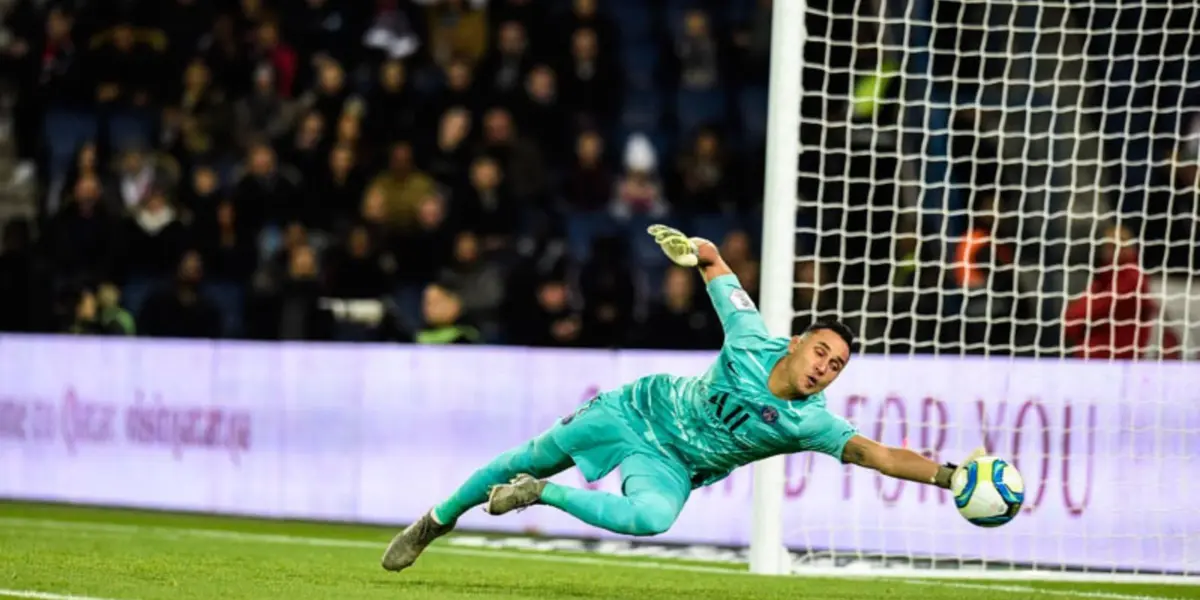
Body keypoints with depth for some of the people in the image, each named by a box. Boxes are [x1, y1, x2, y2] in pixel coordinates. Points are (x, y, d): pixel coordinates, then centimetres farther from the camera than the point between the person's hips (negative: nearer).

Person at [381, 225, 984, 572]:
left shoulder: (810, 422, -24)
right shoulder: (753, 341, -21)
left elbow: (877, 453, -35)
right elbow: (713, 260, -6)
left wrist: (948, 474, -49)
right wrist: (692, 250, -27)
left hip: (671, 466, -1)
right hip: (645, 408, 1)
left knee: (652, 517, -35)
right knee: (530, 457, 9)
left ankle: (540, 494, -10)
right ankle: (436, 521, 37)